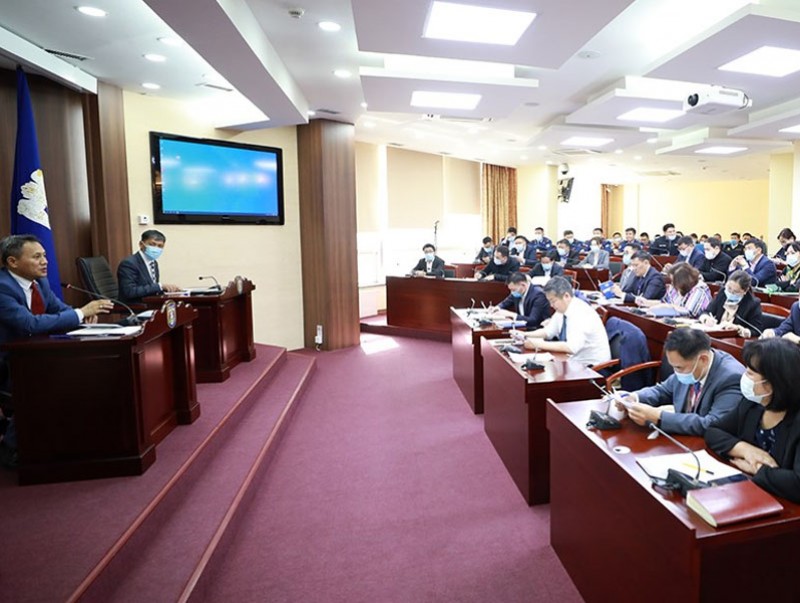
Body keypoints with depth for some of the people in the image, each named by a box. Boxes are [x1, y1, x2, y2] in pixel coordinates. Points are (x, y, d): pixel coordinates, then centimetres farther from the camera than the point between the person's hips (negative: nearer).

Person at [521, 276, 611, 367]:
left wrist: (539, 344, -26)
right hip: (575, 359, 7)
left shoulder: (581, 313, -24)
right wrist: (525, 335, -5)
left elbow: (571, 347, -32)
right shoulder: (562, 309, -1)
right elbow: (547, 332, 11)